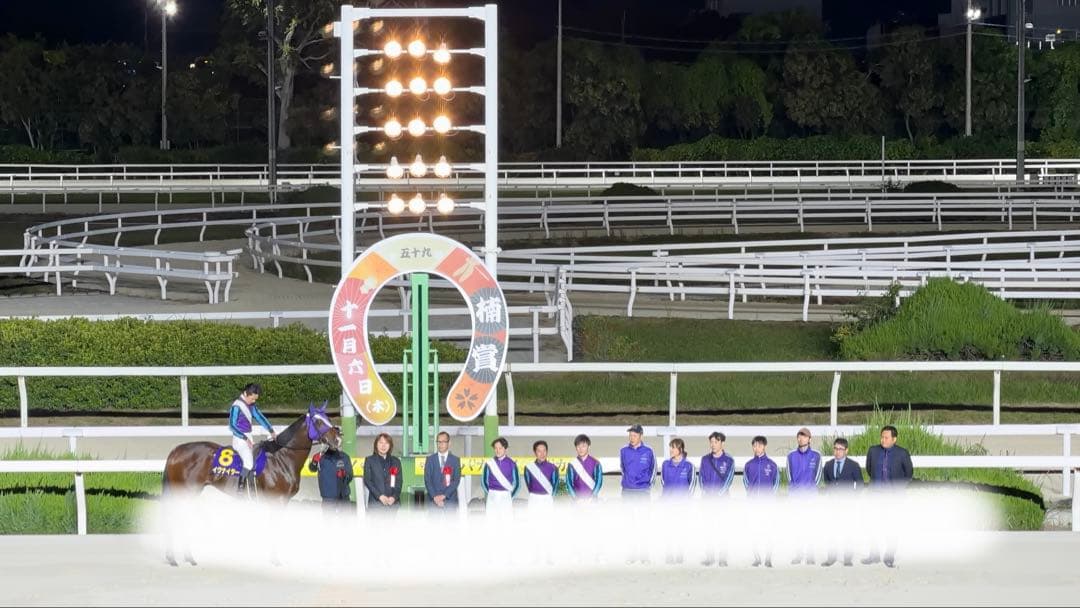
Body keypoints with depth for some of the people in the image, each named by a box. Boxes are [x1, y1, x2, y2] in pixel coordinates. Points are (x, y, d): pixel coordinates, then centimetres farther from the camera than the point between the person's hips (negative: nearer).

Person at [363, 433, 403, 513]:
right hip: (376, 502, -2)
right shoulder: (369, 460, 8)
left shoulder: (396, 462, 14)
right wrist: (379, 496, -11)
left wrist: (394, 497, -9)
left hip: (393, 501, 2)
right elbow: (367, 480, 1)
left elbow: (399, 482, 9)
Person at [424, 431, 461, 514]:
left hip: (450, 499, -1)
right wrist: (435, 497, -11)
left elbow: (456, 480, -2)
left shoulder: (455, 460, 7)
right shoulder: (430, 460, 9)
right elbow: (427, 480, 2)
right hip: (434, 500, 1)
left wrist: (444, 495, -12)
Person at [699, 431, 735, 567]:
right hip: (707, 498, 3)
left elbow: (728, 480, -5)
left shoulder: (729, 461, 1)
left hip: (722, 498, -3)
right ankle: (709, 557, 5)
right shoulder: (705, 459, 10)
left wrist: (717, 495, -11)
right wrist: (706, 494, -6)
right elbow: (702, 479, 8)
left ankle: (723, 558, -5)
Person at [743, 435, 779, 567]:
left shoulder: (771, 464, 1)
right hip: (753, 502, 2)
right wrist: (750, 495, 5)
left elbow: (776, 482, 7)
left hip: (767, 502, -2)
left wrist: (770, 495, 0)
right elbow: (746, 482, 14)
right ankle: (756, 558, 11)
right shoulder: (749, 465, 7)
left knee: (767, 530, -5)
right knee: (754, 531, 3)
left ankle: (768, 559, -1)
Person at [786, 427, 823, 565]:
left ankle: (810, 556, -3)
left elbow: (817, 476, 2)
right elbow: (789, 476, 10)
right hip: (795, 494, 2)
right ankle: (798, 554, 5)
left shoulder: (816, 455, 3)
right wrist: (793, 491, 0)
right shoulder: (791, 455, 9)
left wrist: (808, 491, -3)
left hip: (810, 494, -2)